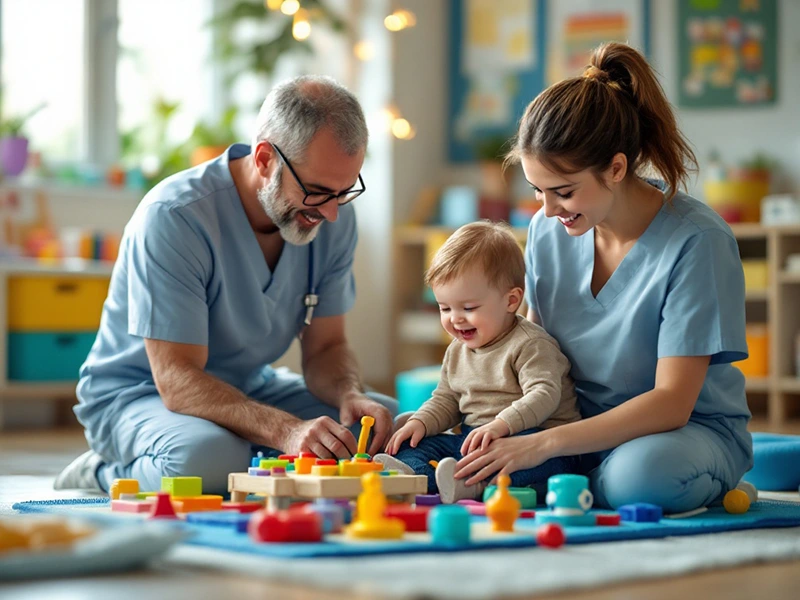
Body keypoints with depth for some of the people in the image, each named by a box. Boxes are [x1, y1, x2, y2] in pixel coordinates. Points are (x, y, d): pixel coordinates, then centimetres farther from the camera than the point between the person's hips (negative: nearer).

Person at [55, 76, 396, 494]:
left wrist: (349, 396, -25)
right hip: (140, 394, -6)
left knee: (391, 423, -11)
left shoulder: (334, 217, -8)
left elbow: (325, 347, -1)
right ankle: (108, 472, -5)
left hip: (250, 388, 6)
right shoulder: (173, 217, -28)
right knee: (208, 460, -38)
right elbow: (177, 380, -31)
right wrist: (286, 430, -45)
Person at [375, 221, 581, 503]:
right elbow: (445, 401, 24)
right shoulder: (457, 351, 15)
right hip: (471, 439, 7)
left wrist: (501, 425, -37)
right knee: (417, 444, -8)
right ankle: (411, 473, -41)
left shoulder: (530, 344, -10)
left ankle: (471, 483, -60)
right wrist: (420, 422, 2)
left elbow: (544, 395, -23)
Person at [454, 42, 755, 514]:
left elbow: (670, 403, -23)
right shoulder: (548, 230, -3)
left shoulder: (697, 241, -21)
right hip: (585, 426, 5)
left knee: (643, 471, -42)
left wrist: (543, 444, -31)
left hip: (693, 428, -5)